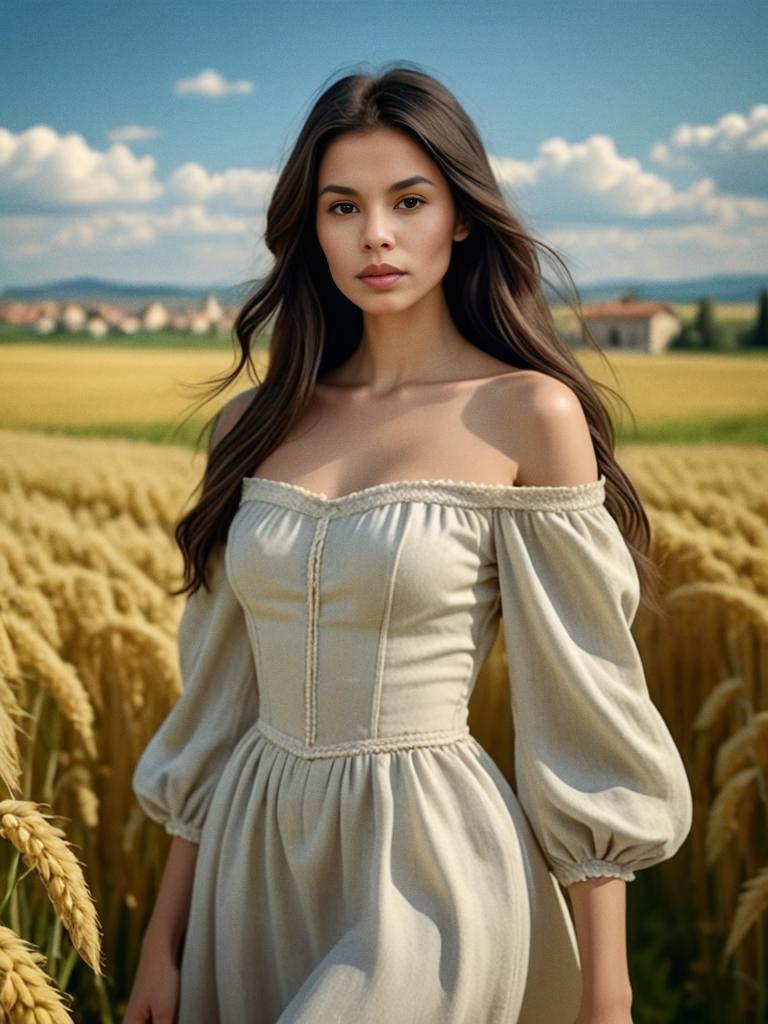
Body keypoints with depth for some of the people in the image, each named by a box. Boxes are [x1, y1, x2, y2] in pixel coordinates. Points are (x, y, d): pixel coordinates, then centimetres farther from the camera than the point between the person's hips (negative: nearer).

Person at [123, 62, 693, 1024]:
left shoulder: (529, 414, -9)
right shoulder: (257, 423, 5)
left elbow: (581, 711, -8)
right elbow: (218, 698, 9)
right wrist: (165, 937, 11)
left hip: (427, 869, -5)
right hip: (259, 866, 5)